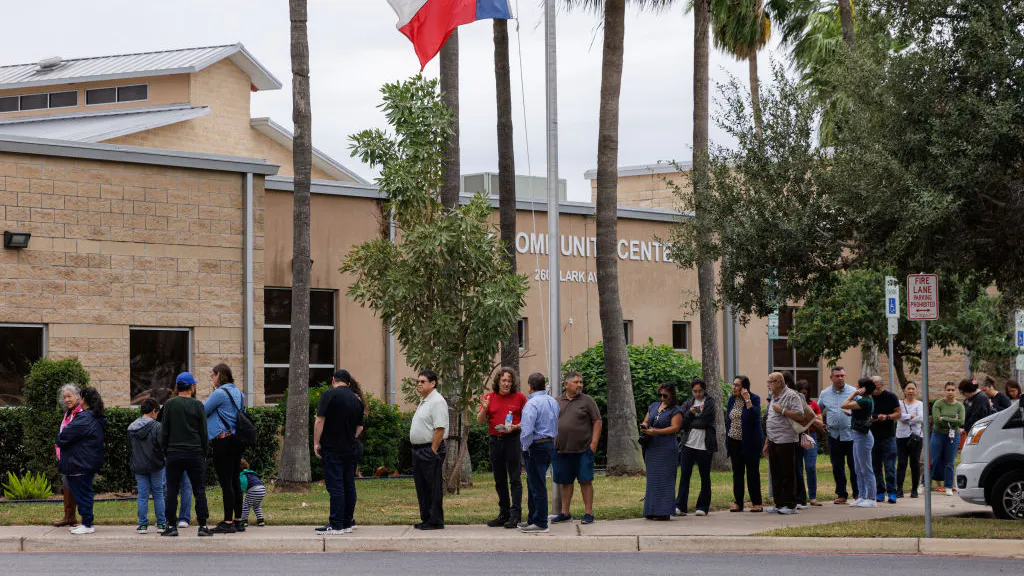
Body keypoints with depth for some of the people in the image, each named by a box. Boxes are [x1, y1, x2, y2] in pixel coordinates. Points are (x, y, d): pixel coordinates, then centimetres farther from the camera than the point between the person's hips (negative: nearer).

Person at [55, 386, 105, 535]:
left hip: (80, 464, -9)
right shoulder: (97, 419, 11)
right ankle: (86, 523, 20)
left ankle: (87, 525, -2)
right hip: (91, 462, 9)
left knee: (82, 493, -4)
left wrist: (59, 439, 6)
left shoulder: (84, 418, -20)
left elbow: (64, 437, -17)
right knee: (85, 493, 15)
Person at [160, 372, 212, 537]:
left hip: (174, 454, 1)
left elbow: (164, 432, 2)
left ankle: (171, 526, 3)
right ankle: (203, 526, 1)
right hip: (195, 454, -1)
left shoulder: (169, 405, 0)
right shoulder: (198, 405, -2)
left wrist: (165, 452, 11)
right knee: (199, 491, 4)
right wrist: (204, 453, 11)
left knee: (171, 491, 5)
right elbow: (204, 432, 1)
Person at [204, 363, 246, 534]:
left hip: (223, 441, -8)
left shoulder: (219, 393, -12)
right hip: (236, 441, 8)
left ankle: (228, 522, -7)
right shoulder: (238, 393, 14)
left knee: (226, 483, -7)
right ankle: (238, 521, 13)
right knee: (235, 481, 11)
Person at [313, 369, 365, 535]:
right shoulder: (357, 400, 11)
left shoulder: (329, 395, -9)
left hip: (333, 448, -6)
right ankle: (348, 522, 13)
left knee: (335, 486, -7)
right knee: (349, 485, 11)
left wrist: (316, 443, -8)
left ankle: (336, 525, -9)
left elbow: (320, 420, -13)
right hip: (351, 449, 6)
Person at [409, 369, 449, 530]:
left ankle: (436, 521, -4)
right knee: (422, 487, 13)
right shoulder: (423, 402, 19)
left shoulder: (437, 402, -14)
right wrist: (419, 450, 17)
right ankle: (426, 519, 20)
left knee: (434, 487, -7)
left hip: (430, 449, -10)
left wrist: (433, 450, -22)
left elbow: (440, 428, -20)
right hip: (418, 450, 10)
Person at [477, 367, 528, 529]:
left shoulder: (519, 397, 1)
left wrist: (515, 427, -13)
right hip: (495, 441, 4)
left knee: (515, 478, -7)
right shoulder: (490, 397, 7)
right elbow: (480, 421, 5)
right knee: (499, 480, 10)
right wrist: (484, 409, -14)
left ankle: (515, 515, -8)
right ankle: (504, 514, 17)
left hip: (513, 440, -4)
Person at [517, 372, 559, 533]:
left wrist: (526, 446, -8)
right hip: (550, 444, 9)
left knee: (537, 485, -3)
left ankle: (540, 523, 0)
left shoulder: (532, 404, -16)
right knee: (533, 483, 18)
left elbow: (527, 429, -24)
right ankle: (532, 519, 23)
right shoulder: (553, 402, 11)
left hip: (536, 446, -9)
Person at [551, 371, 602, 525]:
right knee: (565, 482, 9)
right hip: (562, 449, 3)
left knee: (585, 481, -3)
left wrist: (594, 443, -9)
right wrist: (551, 443, 8)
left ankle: (589, 513, 3)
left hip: (583, 449, -3)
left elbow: (597, 422, -1)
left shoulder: (587, 401, 1)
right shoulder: (557, 402, 12)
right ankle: (565, 513, 17)